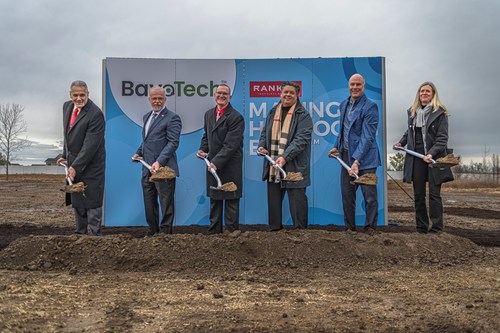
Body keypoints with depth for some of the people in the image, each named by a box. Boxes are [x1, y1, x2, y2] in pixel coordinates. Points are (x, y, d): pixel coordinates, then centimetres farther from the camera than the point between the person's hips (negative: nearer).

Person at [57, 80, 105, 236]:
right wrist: (65, 155, 13)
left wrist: (75, 166, -24)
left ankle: (93, 235, 10)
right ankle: (80, 233, 29)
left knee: (92, 201, 1)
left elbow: (90, 145, -24)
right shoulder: (67, 106, 5)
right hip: (73, 164, 8)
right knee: (77, 201, 16)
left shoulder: (95, 114, -20)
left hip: (90, 165, -8)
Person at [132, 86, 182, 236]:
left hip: (163, 168, -8)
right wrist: (139, 153, 11)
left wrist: (159, 162, -25)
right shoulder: (146, 117, 17)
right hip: (147, 169, 8)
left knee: (166, 203, 1)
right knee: (149, 203, 15)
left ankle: (165, 232, 12)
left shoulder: (172, 118, -9)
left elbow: (173, 143, -17)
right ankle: (153, 231, 28)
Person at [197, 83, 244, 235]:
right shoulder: (208, 114, 11)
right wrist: (203, 149, 3)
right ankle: (214, 231, 24)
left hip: (230, 166, -7)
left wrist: (217, 162, -23)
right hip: (213, 165, 7)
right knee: (214, 200, 14)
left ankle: (232, 232, 12)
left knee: (231, 200, 3)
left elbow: (230, 144, -19)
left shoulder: (236, 117, -13)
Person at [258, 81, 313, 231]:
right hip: (273, 165, 6)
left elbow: (301, 139, -15)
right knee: (273, 199, 13)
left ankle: (300, 230, 12)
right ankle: (274, 229, 26)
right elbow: (265, 133, 22)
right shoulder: (273, 112, 14)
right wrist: (261, 145, 0)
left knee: (297, 200, 0)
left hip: (294, 166, -6)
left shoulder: (303, 115, -5)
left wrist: (285, 157, -24)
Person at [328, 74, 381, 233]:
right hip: (346, 155, 7)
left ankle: (370, 228, 14)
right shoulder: (344, 105, 11)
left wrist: (357, 160, -26)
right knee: (347, 194, 12)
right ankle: (349, 227, 24)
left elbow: (367, 137, -20)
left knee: (369, 195, 1)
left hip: (365, 157, -7)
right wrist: (337, 147, 15)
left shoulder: (370, 107, -13)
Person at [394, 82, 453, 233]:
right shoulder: (412, 112, 12)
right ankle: (421, 229, 16)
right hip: (416, 159, 5)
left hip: (434, 159, -5)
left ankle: (436, 229, 1)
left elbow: (442, 138, -10)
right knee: (418, 195, 8)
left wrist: (432, 153, -22)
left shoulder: (440, 113, -4)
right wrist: (401, 143, 11)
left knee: (434, 194, -4)